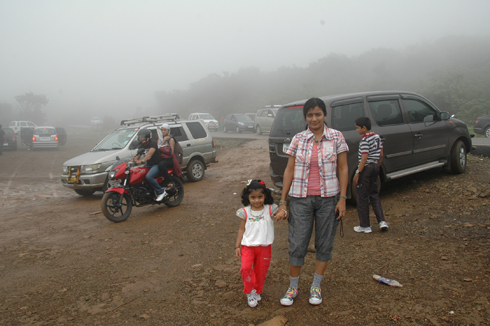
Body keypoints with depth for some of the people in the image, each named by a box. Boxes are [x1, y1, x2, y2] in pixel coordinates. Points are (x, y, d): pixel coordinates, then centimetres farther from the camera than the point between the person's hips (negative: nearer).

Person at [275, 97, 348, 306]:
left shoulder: (336, 137, -1)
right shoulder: (298, 139, 1)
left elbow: (343, 169, 1)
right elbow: (289, 171, 2)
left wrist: (342, 198, -6)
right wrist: (282, 203, -1)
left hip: (328, 198, 0)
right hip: (300, 199, 0)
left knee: (324, 244, 10)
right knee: (297, 245, 3)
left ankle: (316, 287, 29)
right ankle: (293, 287, 22)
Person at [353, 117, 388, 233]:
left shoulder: (365, 140, -17)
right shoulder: (377, 137, 9)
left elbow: (364, 158, -21)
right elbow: (381, 155, 14)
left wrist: (357, 173, -18)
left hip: (366, 168, -9)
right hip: (375, 167, 9)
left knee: (362, 198, 2)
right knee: (374, 195, 17)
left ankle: (365, 226, 9)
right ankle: (382, 221, 8)